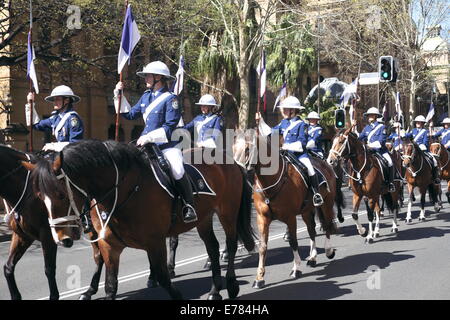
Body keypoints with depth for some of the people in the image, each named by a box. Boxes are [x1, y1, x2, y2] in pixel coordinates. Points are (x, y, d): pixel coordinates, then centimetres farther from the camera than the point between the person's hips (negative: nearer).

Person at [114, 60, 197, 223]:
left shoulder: (170, 99, -9)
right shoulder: (146, 96, 13)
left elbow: (169, 128, -16)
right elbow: (130, 114, 23)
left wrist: (148, 137, -23)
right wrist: (119, 96, 14)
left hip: (167, 144, -7)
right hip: (147, 143, 8)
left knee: (177, 170, -29)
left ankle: (189, 207, -16)